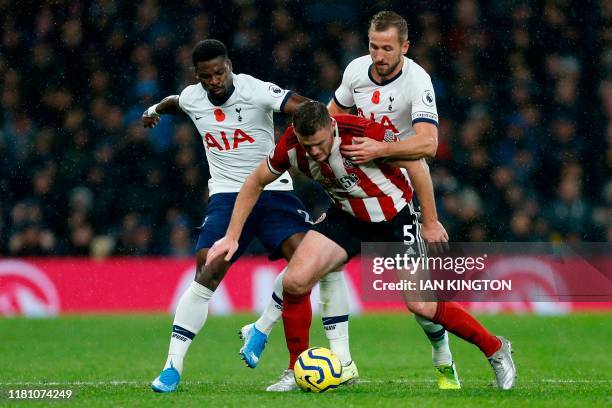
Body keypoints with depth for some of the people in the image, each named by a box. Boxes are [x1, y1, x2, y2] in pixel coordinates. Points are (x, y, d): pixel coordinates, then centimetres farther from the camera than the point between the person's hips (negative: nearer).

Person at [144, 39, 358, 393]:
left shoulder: (255, 91, -14)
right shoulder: (192, 98, 1)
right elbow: (175, 102, 29)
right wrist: (155, 110, 52)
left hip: (273, 191, -2)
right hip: (227, 195, 2)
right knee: (208, 273, -16)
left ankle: (261, 330, -2)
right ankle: (173, 367, -12)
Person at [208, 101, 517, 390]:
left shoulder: (364, 133, -31)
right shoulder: (291, 146, -17)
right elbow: (256, 182, 1)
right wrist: (231, 236, -2)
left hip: (394, 217, -4)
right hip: (347, 217, 4)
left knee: (422, 305, -11)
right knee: (294, 282, -14)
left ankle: (495, 350, 11)